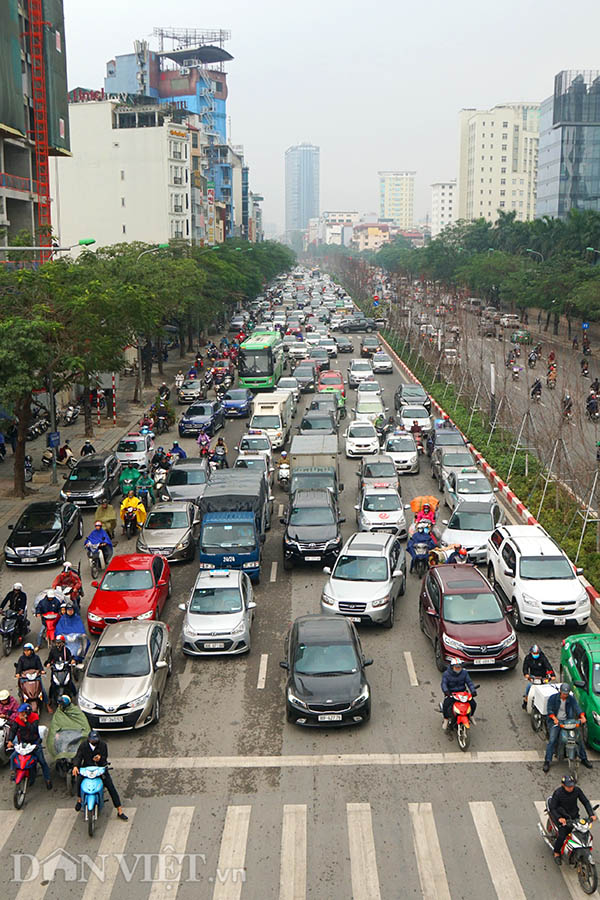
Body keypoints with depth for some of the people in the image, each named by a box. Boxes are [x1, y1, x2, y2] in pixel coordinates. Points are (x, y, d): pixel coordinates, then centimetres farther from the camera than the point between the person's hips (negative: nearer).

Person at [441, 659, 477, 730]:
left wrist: (473, 691, -23)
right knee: (445, 705, -28)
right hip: (451, 694, -3)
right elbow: (444, 683, -19)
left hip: (462, 692, 3)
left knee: (473, 704, -11)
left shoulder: (464, 672, 1)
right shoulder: (446, 674, -8)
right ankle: (446, 719, -2)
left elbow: (469, 682, -6)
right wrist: (446, 691, -40)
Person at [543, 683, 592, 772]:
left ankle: (584, 759, 14)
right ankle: (547, 761, -17)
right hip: (555, 722, -3)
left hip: (567, 721, 3)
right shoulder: (553, 698, -5)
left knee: (579, 737, -4)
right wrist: (554, 719, -32)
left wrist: (582, 717, -33)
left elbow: (577, 708, -13)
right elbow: (549, 710, -13)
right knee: (552, 740, -20)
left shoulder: (571, 699, 3)